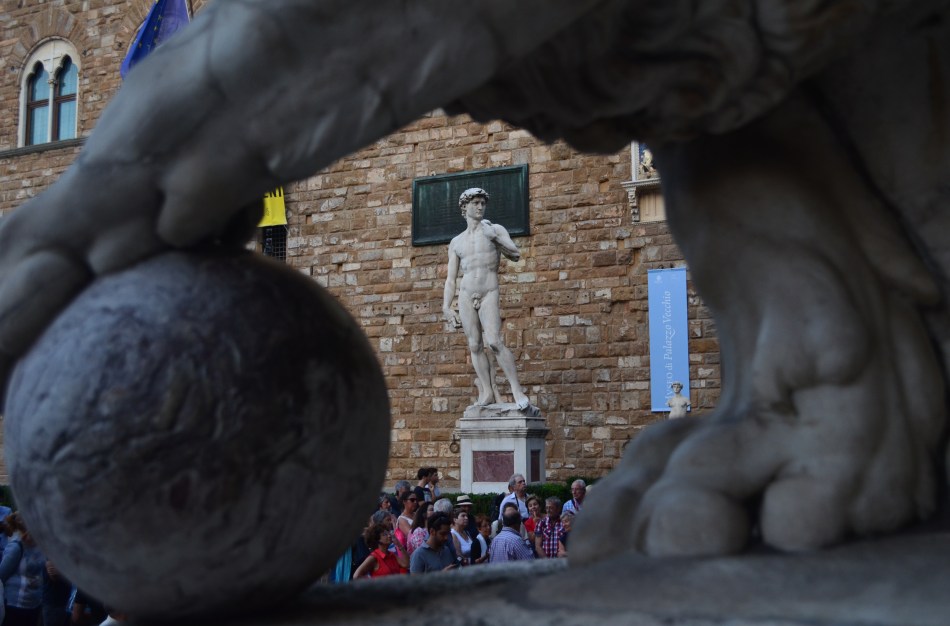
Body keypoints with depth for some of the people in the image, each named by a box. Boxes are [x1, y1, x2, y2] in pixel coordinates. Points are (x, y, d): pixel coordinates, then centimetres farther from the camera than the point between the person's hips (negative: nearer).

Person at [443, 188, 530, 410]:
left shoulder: (494, 230, 8)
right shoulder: (456, 242, 14)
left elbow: (516, 255, -4)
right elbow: (450, 279, 12)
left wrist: (493, 239, -9)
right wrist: (446, 308, 4)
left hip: (489, 295, -3)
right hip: (465, 297, 3)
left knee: (494, 342, -19)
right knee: (475, 346, -1)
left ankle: (517, 390, -16)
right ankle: (487, 393, 2)